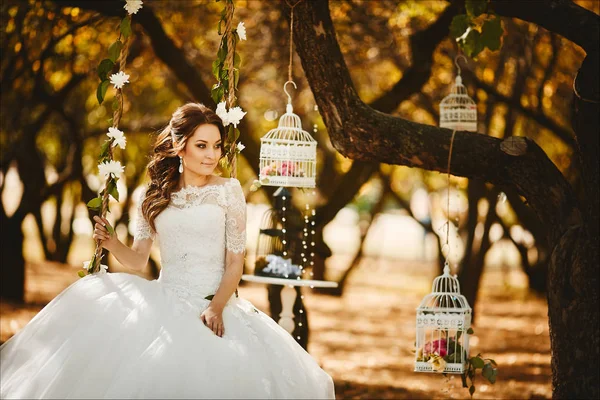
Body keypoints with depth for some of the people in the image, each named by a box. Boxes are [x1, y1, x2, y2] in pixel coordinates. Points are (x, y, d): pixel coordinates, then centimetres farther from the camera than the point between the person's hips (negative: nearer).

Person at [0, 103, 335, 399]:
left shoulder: (228, 190, 1)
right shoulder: (156, 195, 10)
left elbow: (235, 262, -1)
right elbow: (138, 259, 11)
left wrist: (217, 307, -17)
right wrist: (111, 243, -10)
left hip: (213, 304, -3)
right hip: (164, 300, 3)